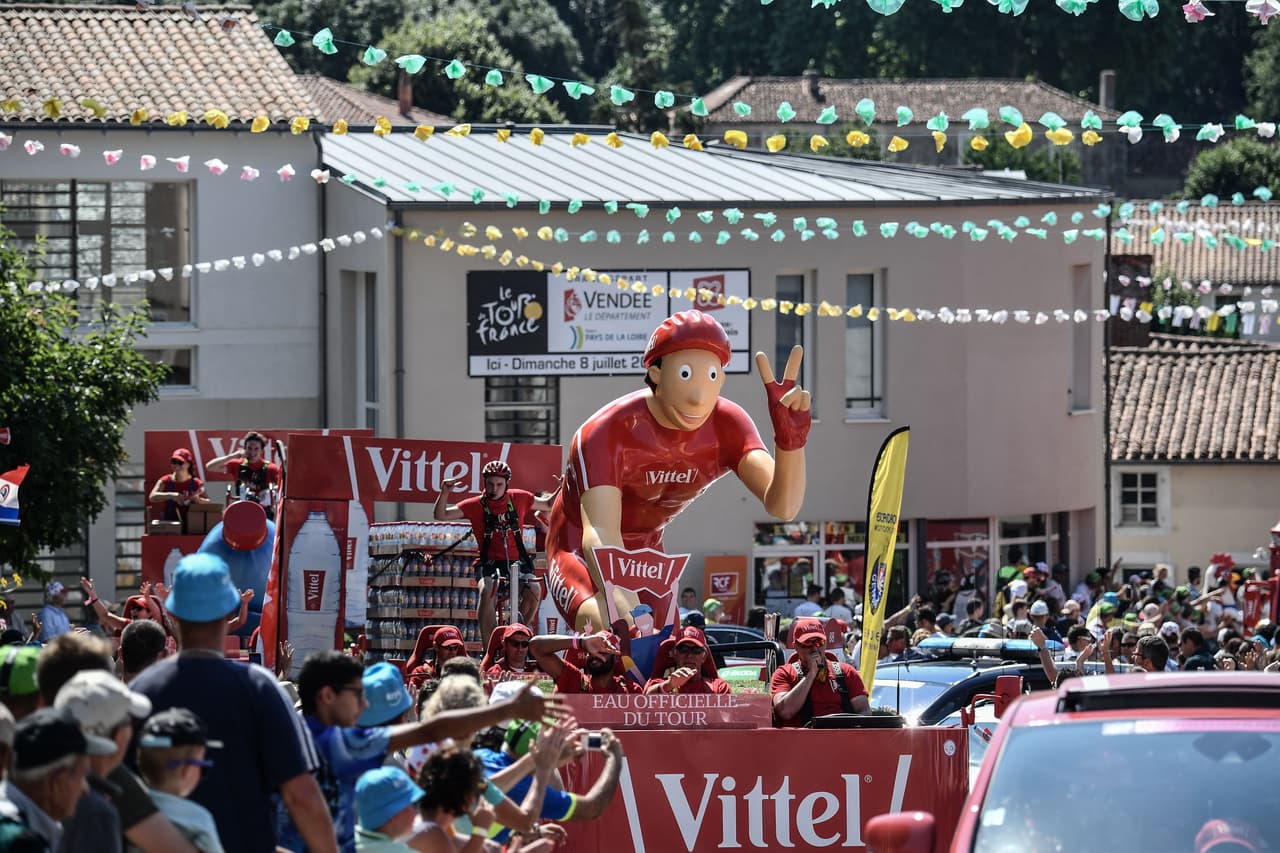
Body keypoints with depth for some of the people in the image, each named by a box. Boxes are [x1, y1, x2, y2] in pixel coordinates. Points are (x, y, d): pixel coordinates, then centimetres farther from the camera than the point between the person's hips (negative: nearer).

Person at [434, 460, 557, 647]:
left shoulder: (519, 498, 3)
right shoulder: (476, 505, -4)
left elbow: (548, 504, 17)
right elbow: (441, 515, -7)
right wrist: (444, 493, -24)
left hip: (517, 560, 2)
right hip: (489, 562, -2)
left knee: (534, 590, -26)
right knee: (487, 591, -33)